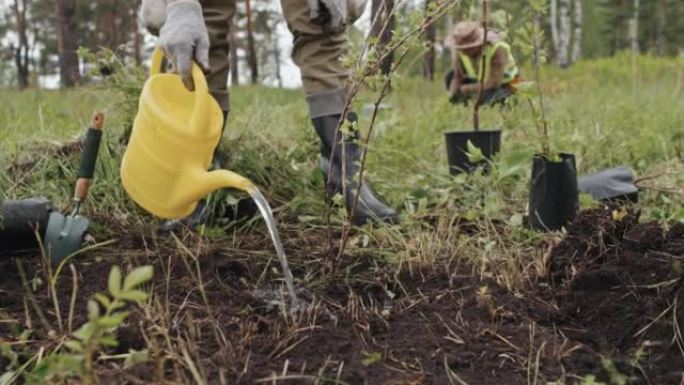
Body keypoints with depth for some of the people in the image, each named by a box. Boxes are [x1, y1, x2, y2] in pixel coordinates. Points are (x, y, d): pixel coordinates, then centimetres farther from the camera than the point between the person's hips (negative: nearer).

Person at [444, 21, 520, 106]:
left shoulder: (497, 48, -35)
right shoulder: (461, 49, -19)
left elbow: (494, 83, -36)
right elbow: (457, 77, -11)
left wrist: (465, 89, -38)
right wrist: (452, 94, -31)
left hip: (504, 85, -6)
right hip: (482, 80, 6)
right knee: (450, 77, -11)